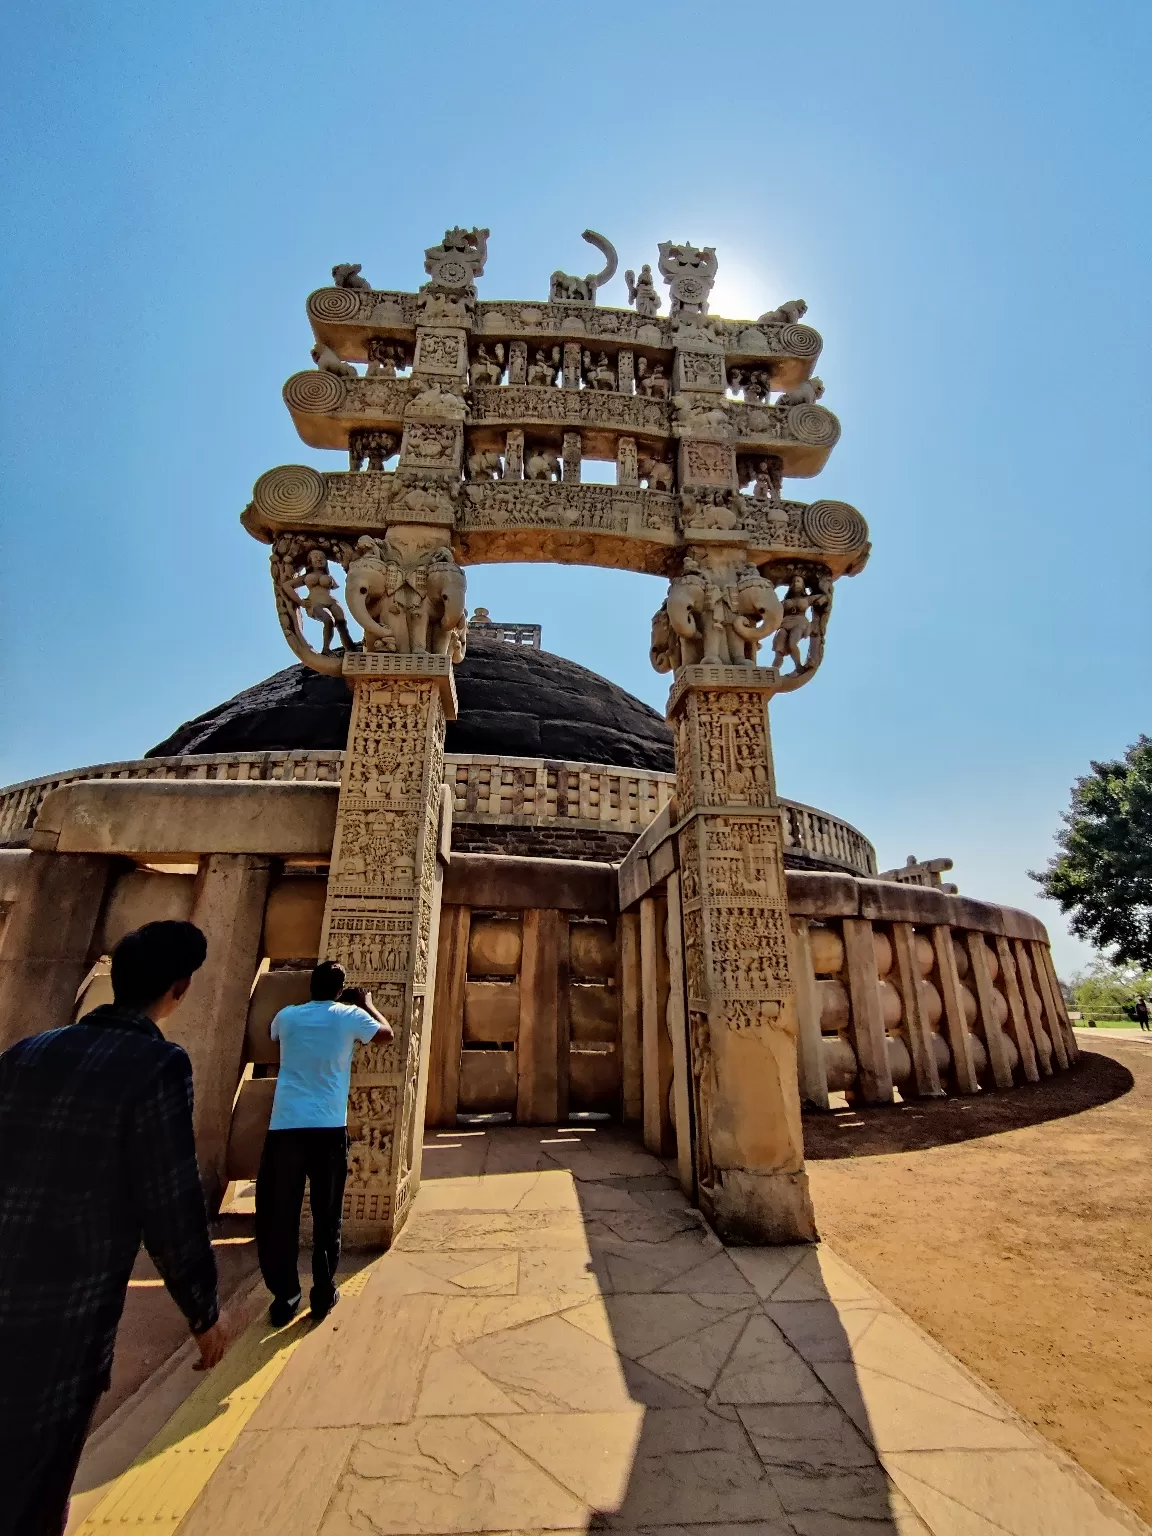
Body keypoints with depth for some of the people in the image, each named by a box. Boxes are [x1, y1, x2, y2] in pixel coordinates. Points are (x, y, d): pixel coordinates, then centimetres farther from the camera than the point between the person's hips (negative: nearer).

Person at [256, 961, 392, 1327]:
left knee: (278, 1216, 14)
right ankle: (323, 1294, 24)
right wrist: (367, 1005, 26)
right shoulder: (349, 1016, -3)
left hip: (285, 1127, 1)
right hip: (329, 1129, -1)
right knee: (327, 1216, 14)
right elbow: (387, 1033, 13)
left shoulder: (287, 1016, 4)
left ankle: (284, 1297, 19)